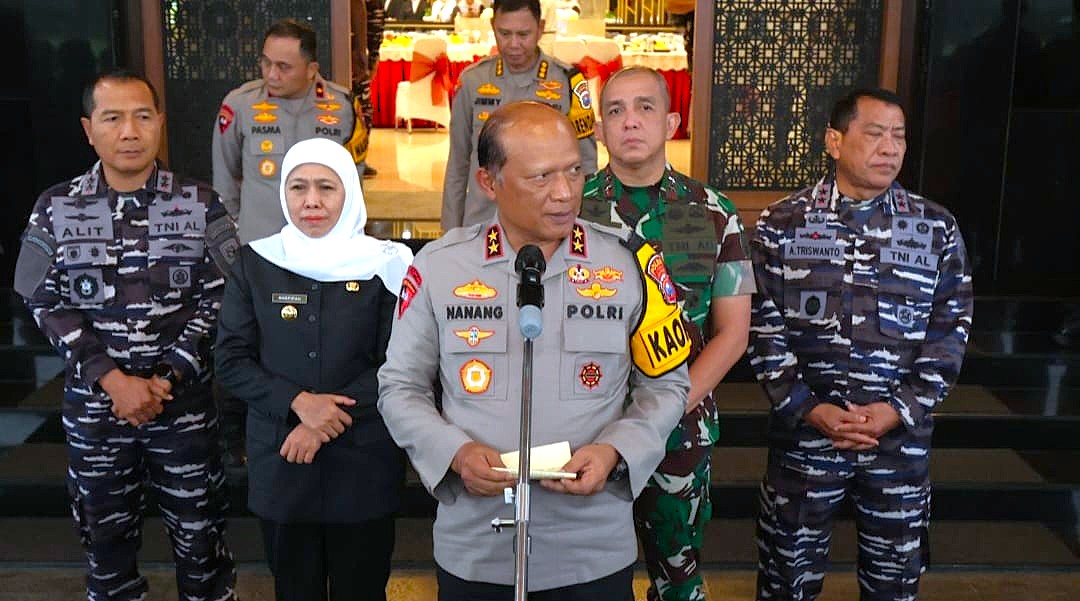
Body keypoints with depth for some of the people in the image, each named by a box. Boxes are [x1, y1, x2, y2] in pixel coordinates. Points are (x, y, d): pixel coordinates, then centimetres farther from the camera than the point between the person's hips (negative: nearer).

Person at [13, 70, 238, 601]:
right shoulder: (55, 209, -1)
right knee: (106, 537, 16)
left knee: (198, 533, 10)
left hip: (185, 402, -1)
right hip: (93, 403, 1)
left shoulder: (200, 205, -3)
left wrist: (167, 378, -12)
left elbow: (218, 299, -3)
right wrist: (113, 380, -12)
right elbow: (46, 304, -2)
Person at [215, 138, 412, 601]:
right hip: (280, 462, 1)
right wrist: (298, 402, -16)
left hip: (364, 463, -1)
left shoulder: (383, 265, -4)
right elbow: (231, 362, 0)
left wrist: (324, 425, -14)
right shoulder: (256, 264, 1)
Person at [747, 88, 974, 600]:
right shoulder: (780, 224, -2)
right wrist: (808, 409, -12)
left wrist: (897, 410, -10)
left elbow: (950, 331, 1)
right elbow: (763, 327, -4)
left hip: (902, 439, 1)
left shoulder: (938, 229, 2)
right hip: (802, 435, -1)